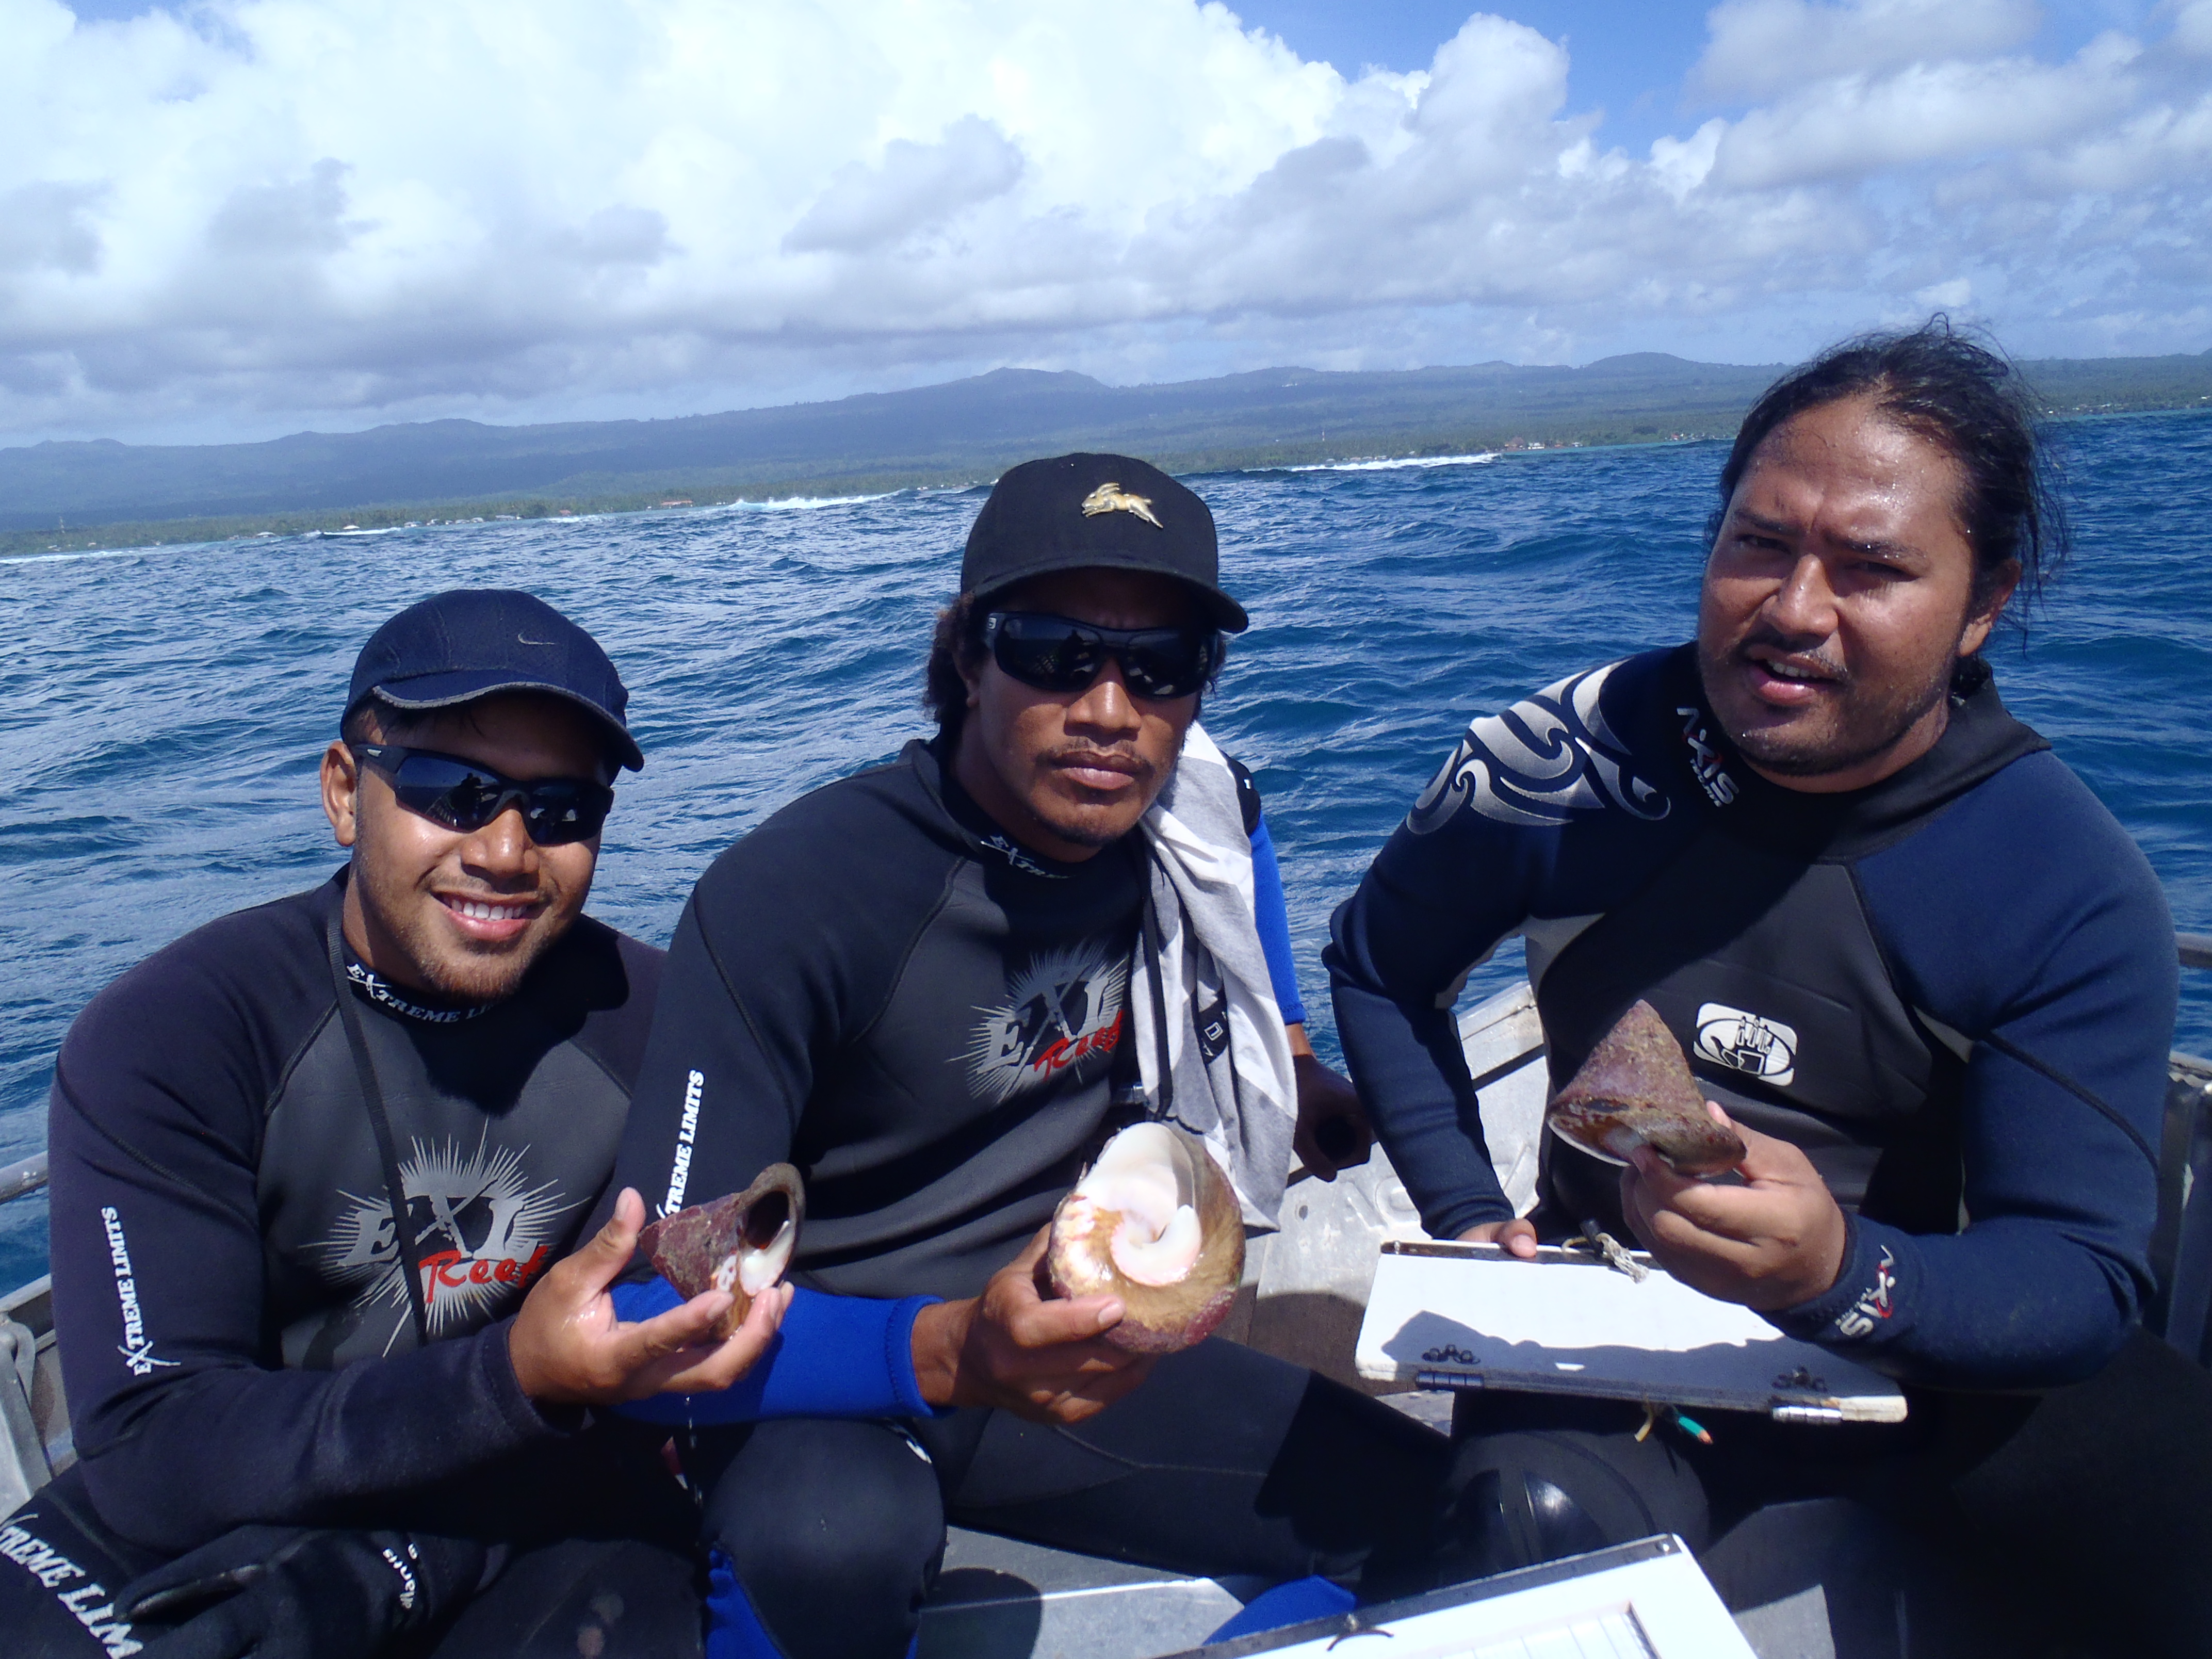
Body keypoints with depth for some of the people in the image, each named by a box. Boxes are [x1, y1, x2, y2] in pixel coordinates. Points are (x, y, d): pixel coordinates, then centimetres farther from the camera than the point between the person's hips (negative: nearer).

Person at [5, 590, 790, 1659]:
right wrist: (514, 1378, -32)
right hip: (209, 1528, -1)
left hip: (534, 1506, 2)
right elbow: (149, 1457, -19)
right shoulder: (167, 1038, -14)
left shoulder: (652, 1019, -8)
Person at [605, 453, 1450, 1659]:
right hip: (829, 1372, -4)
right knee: (830, 1537, -38)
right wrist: (947, 1353, -44)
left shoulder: (1192, 823, -6)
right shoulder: (786, 897, -26)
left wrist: (1295, 1093, 5)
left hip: (1064, 1338, 5)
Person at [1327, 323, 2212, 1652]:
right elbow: (1378, 965, 5)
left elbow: (2083, 1280, -16)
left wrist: (1843, 1272, -38)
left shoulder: (2075, 895, -13)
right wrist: (1470, 1217, -3)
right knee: (1544, 1532, -33)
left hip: (1929, 1344, 2)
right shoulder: (1570, 762, -12)